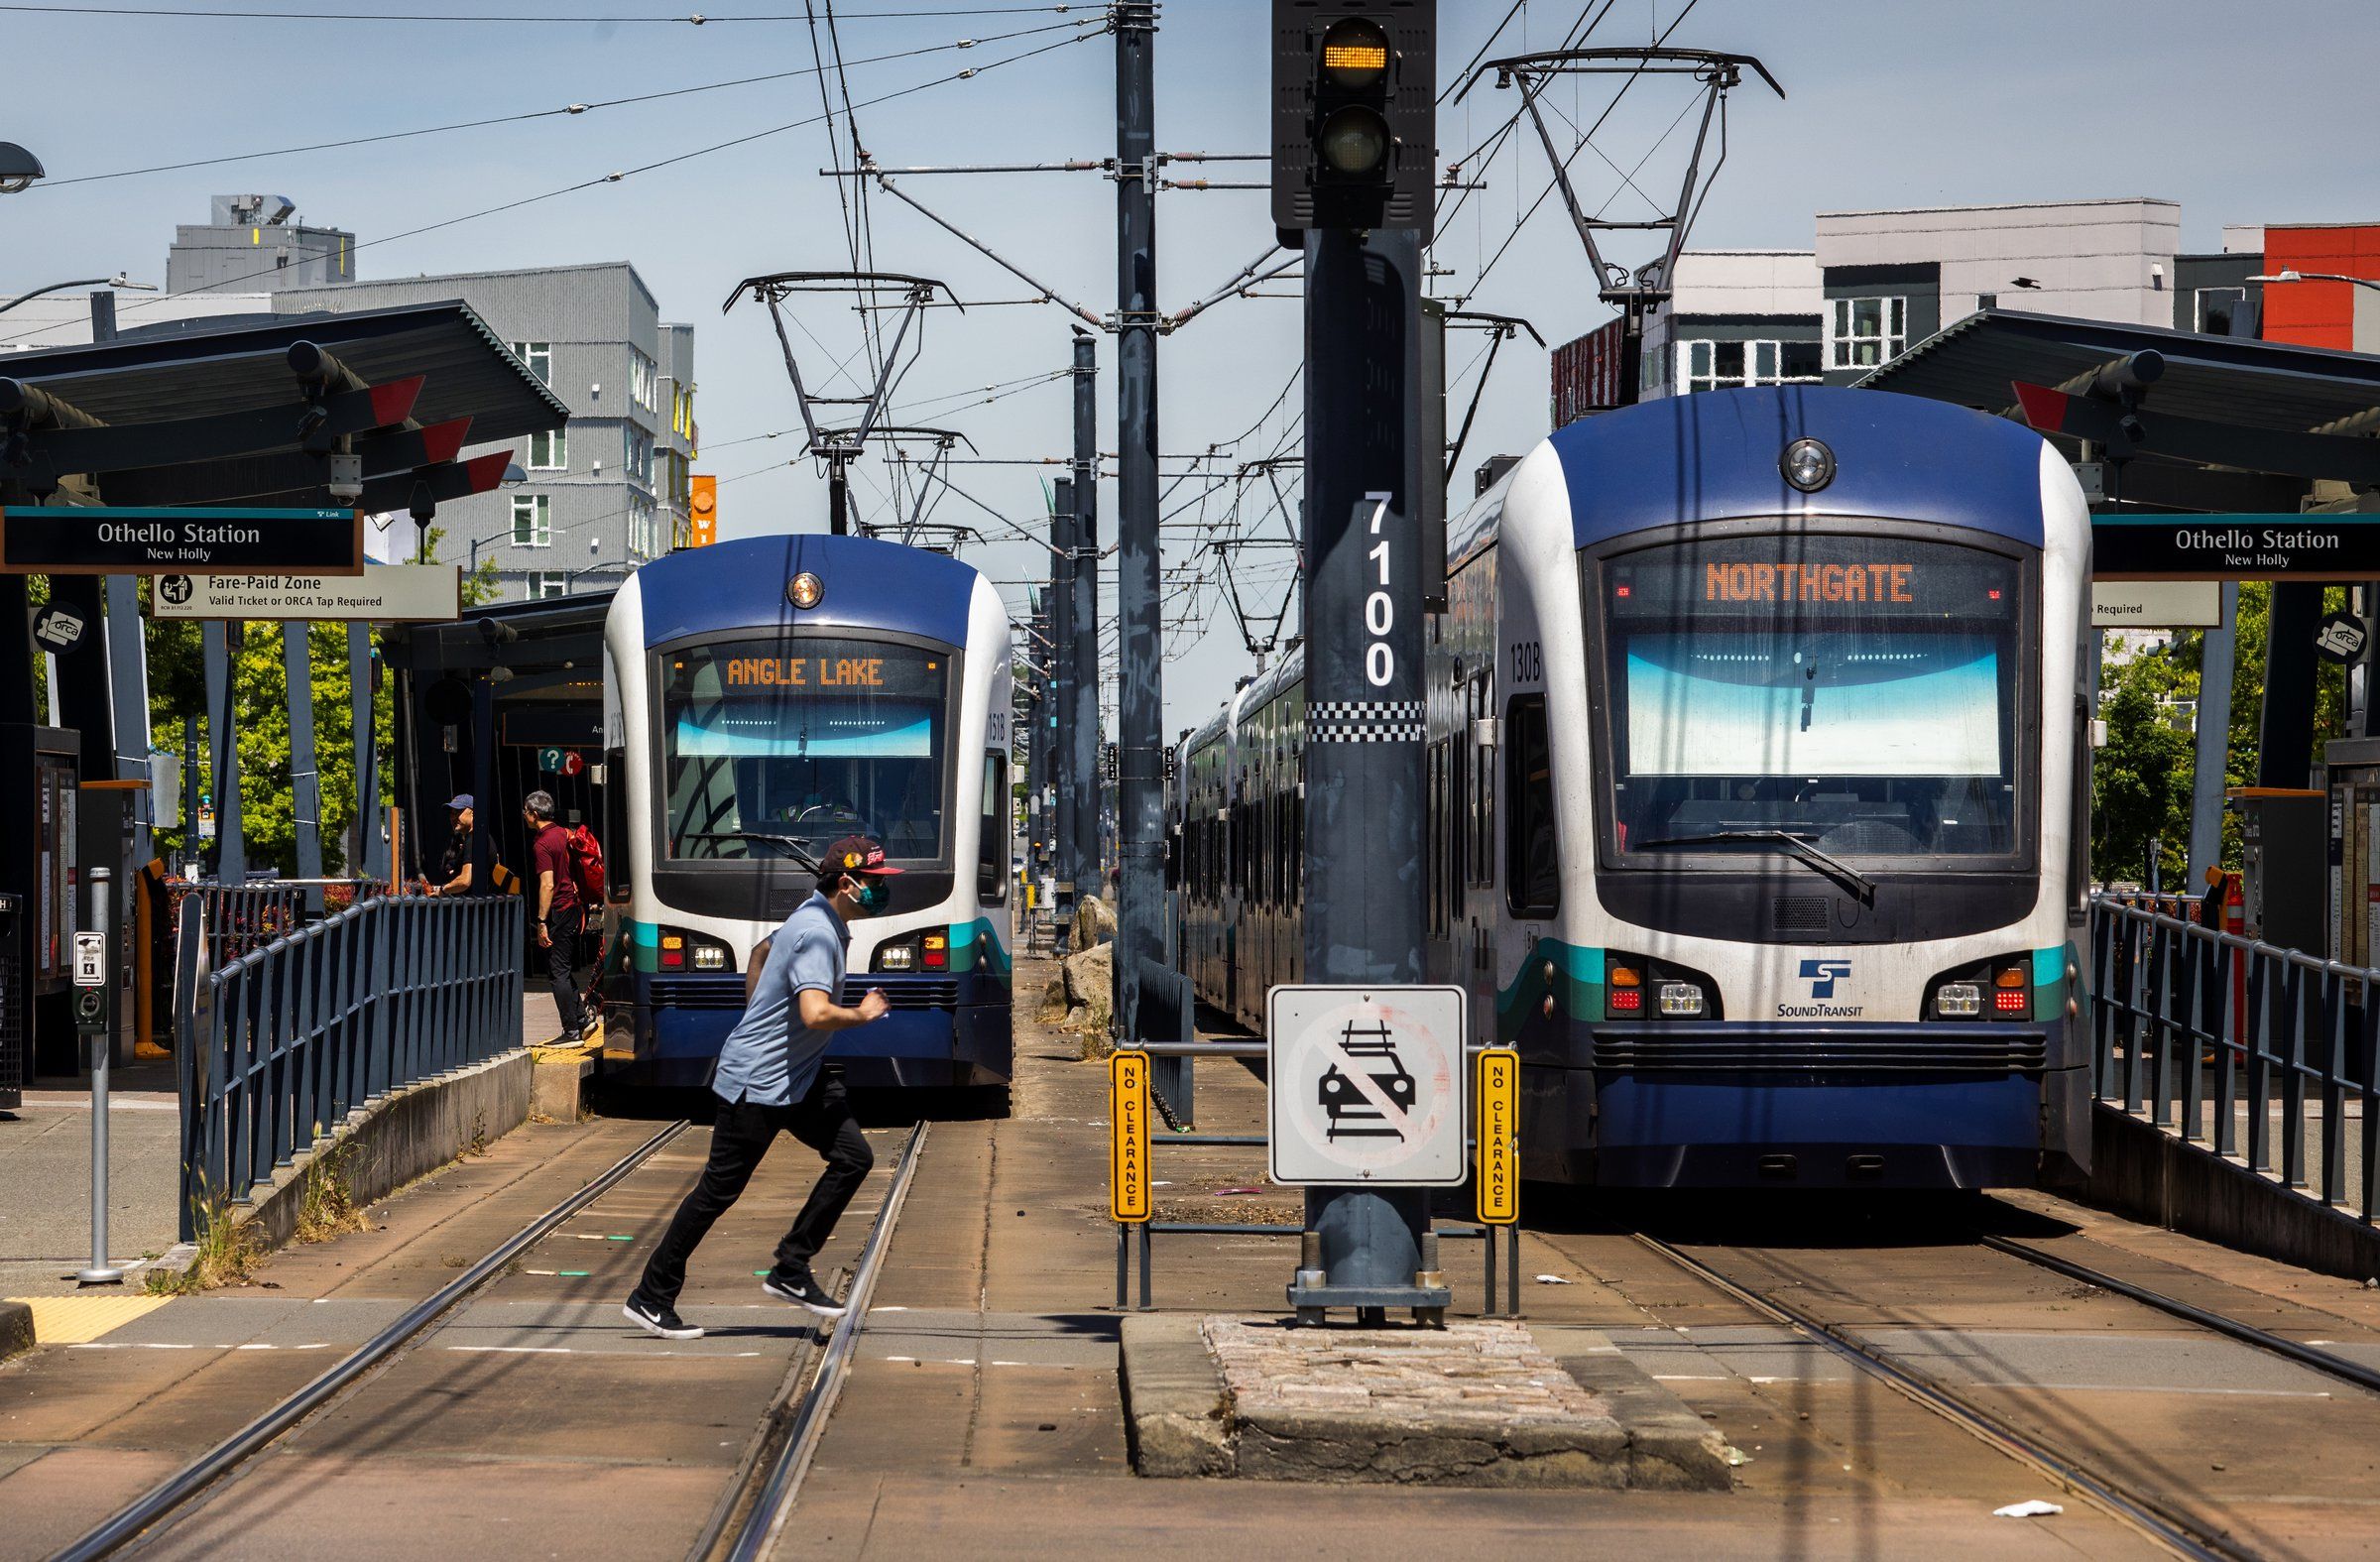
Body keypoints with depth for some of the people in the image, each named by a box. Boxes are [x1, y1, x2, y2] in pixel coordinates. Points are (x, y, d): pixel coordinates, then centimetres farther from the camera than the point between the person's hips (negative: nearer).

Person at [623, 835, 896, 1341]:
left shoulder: (819, 919, 9)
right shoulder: (817, 934, -23)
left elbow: (762, 950, 27)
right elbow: (816, 1014, -36)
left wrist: (756, 1021, 31)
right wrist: (863, 1014, -18)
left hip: (798, 1077, 10)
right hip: (757, 1084, -10)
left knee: (853, 1157, 1)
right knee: (718, 1191, -3)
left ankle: (790, 1271, 6)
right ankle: (651, 1299, 7)